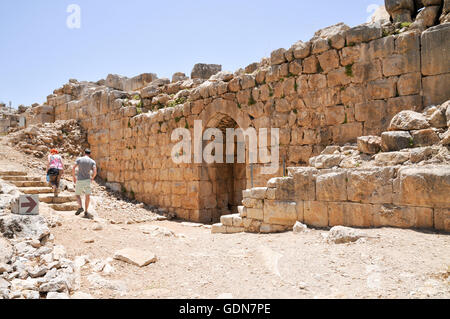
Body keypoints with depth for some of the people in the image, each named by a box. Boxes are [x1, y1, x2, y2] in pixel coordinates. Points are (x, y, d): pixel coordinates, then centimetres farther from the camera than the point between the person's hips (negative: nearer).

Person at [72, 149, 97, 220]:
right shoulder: (92, 161, 2)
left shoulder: (79, 159, 3)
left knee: (77, 195, 14)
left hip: (79, 180, 1)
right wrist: (92, 177, 8)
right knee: (88, 195, 3)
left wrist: (74, 177, 5)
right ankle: (86, 212, -3)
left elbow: (73, 168, -8)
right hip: (87, 180, 0)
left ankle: (80, 207, -10)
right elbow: (95, 172, -11)